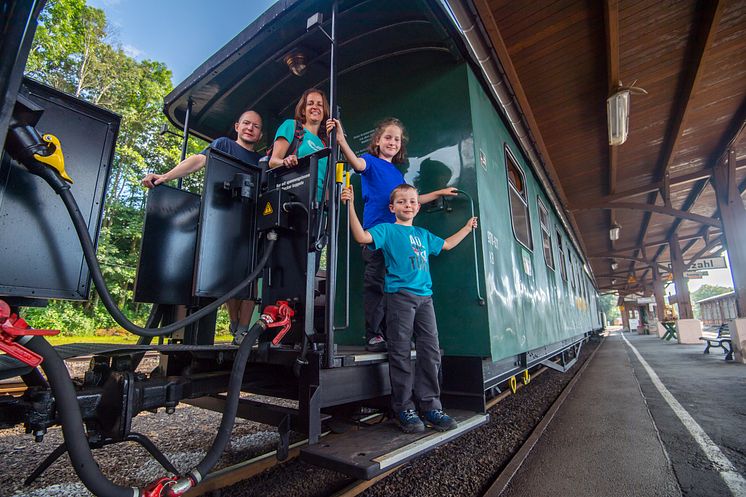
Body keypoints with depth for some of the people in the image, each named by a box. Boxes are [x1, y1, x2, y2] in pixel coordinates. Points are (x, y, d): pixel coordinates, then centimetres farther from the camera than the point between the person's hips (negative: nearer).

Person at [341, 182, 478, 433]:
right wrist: (351, 206, -18)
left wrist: (467, 227, 44)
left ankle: (430, 406, 15)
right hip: (399, 294, -6)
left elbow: (446, 244, 38)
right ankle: (404, 409, 9)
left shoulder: (423, 234, 24)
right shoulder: (387, 229, 5)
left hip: (424, 295, 6)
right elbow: (362, 236, -11)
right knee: (401, 353, -3)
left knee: (430, 351, 4)